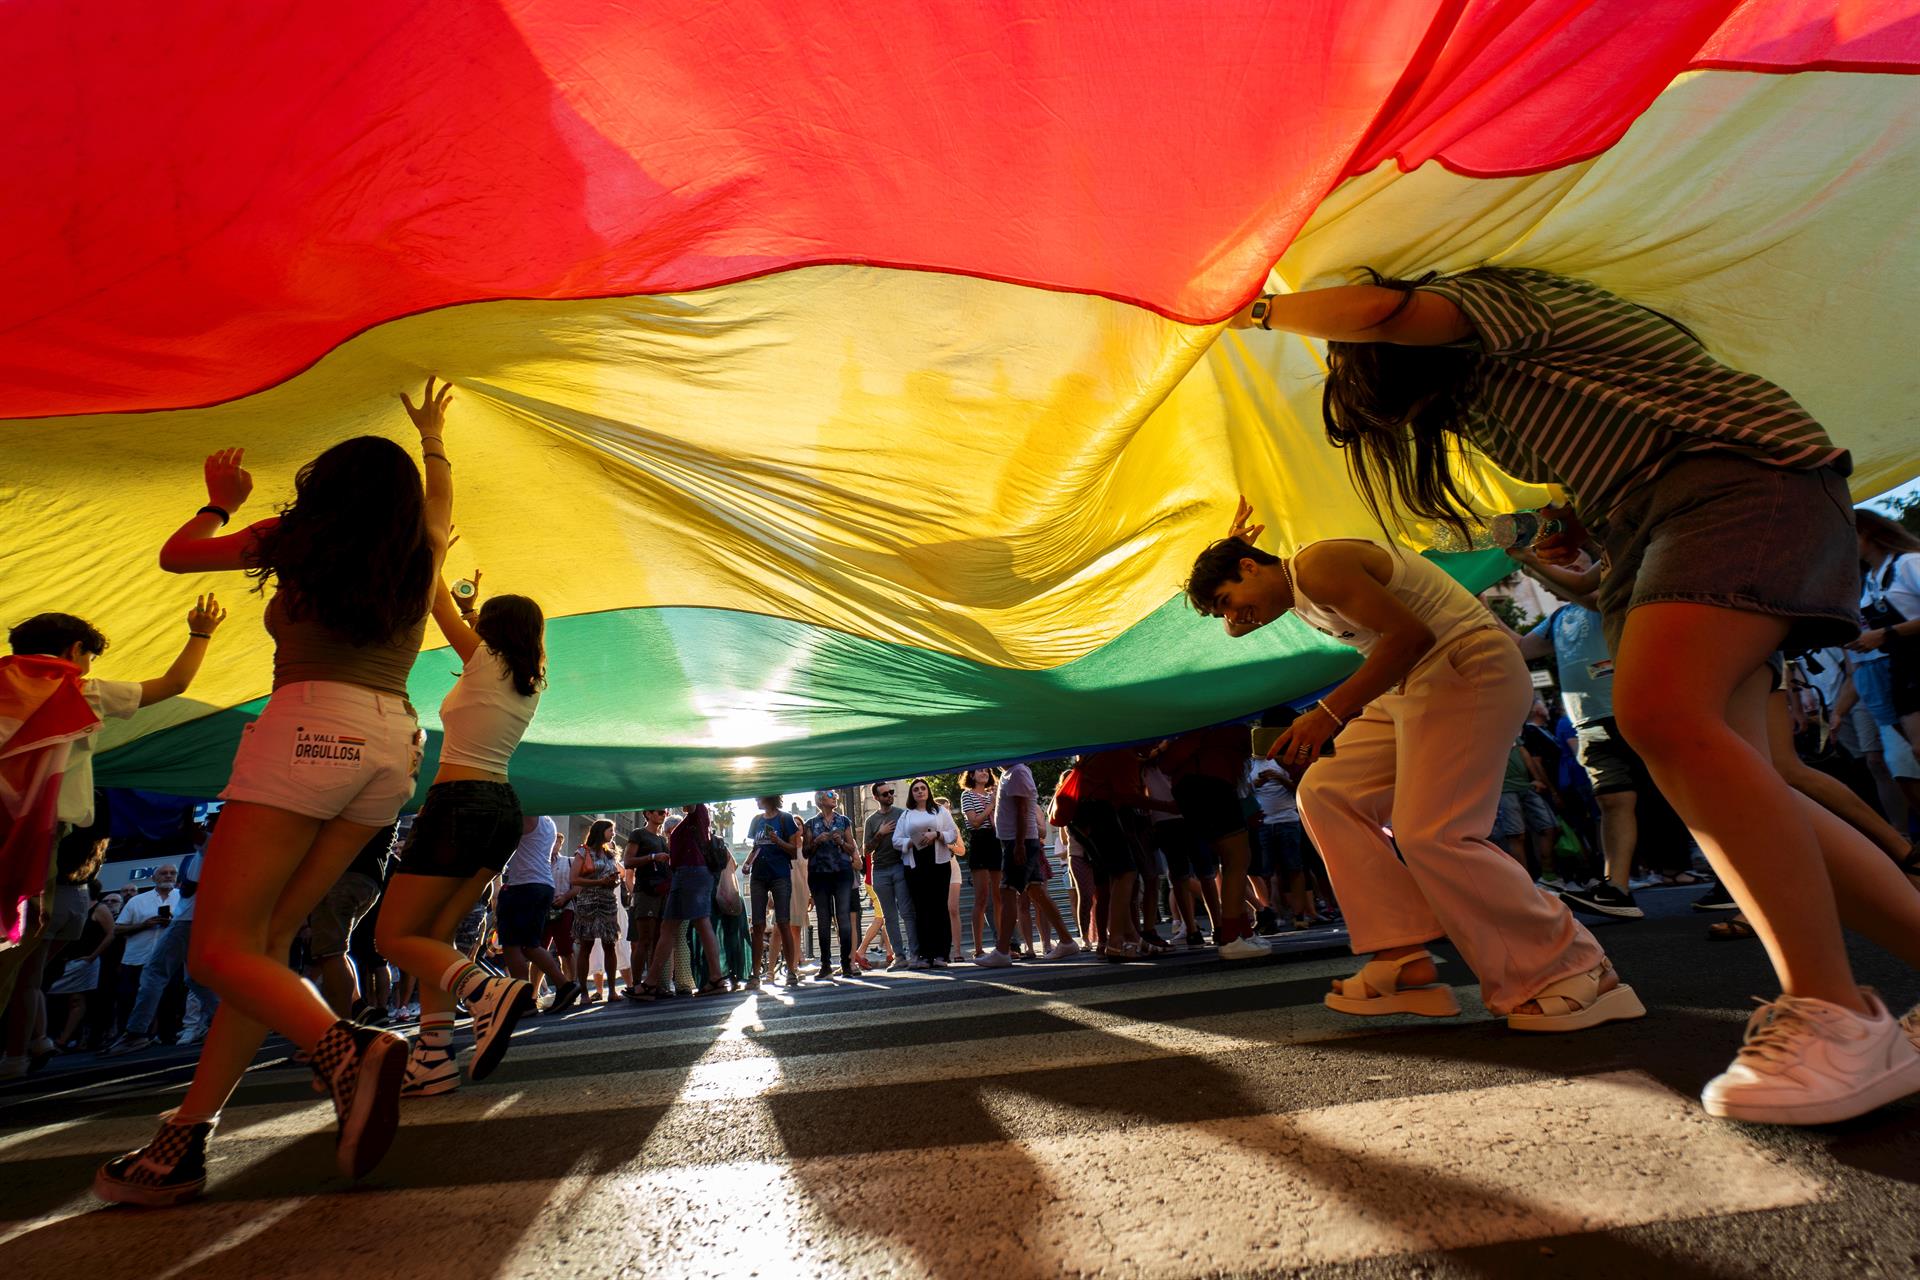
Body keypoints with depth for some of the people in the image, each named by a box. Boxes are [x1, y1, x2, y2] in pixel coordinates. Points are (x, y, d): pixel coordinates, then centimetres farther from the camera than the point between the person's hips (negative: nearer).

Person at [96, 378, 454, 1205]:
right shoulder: (422, 556, 19)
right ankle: (186, 1140, 5)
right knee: (264, 939, 8)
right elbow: (440, 502, 42)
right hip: (393, 742, 5)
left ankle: (348, 1050, -27)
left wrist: (220, 504, 43)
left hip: (309, 725, -5)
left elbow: (175, 555, 25)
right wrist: (431, 437, 57)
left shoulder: (297, 537, 11)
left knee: (218, 947, -5)